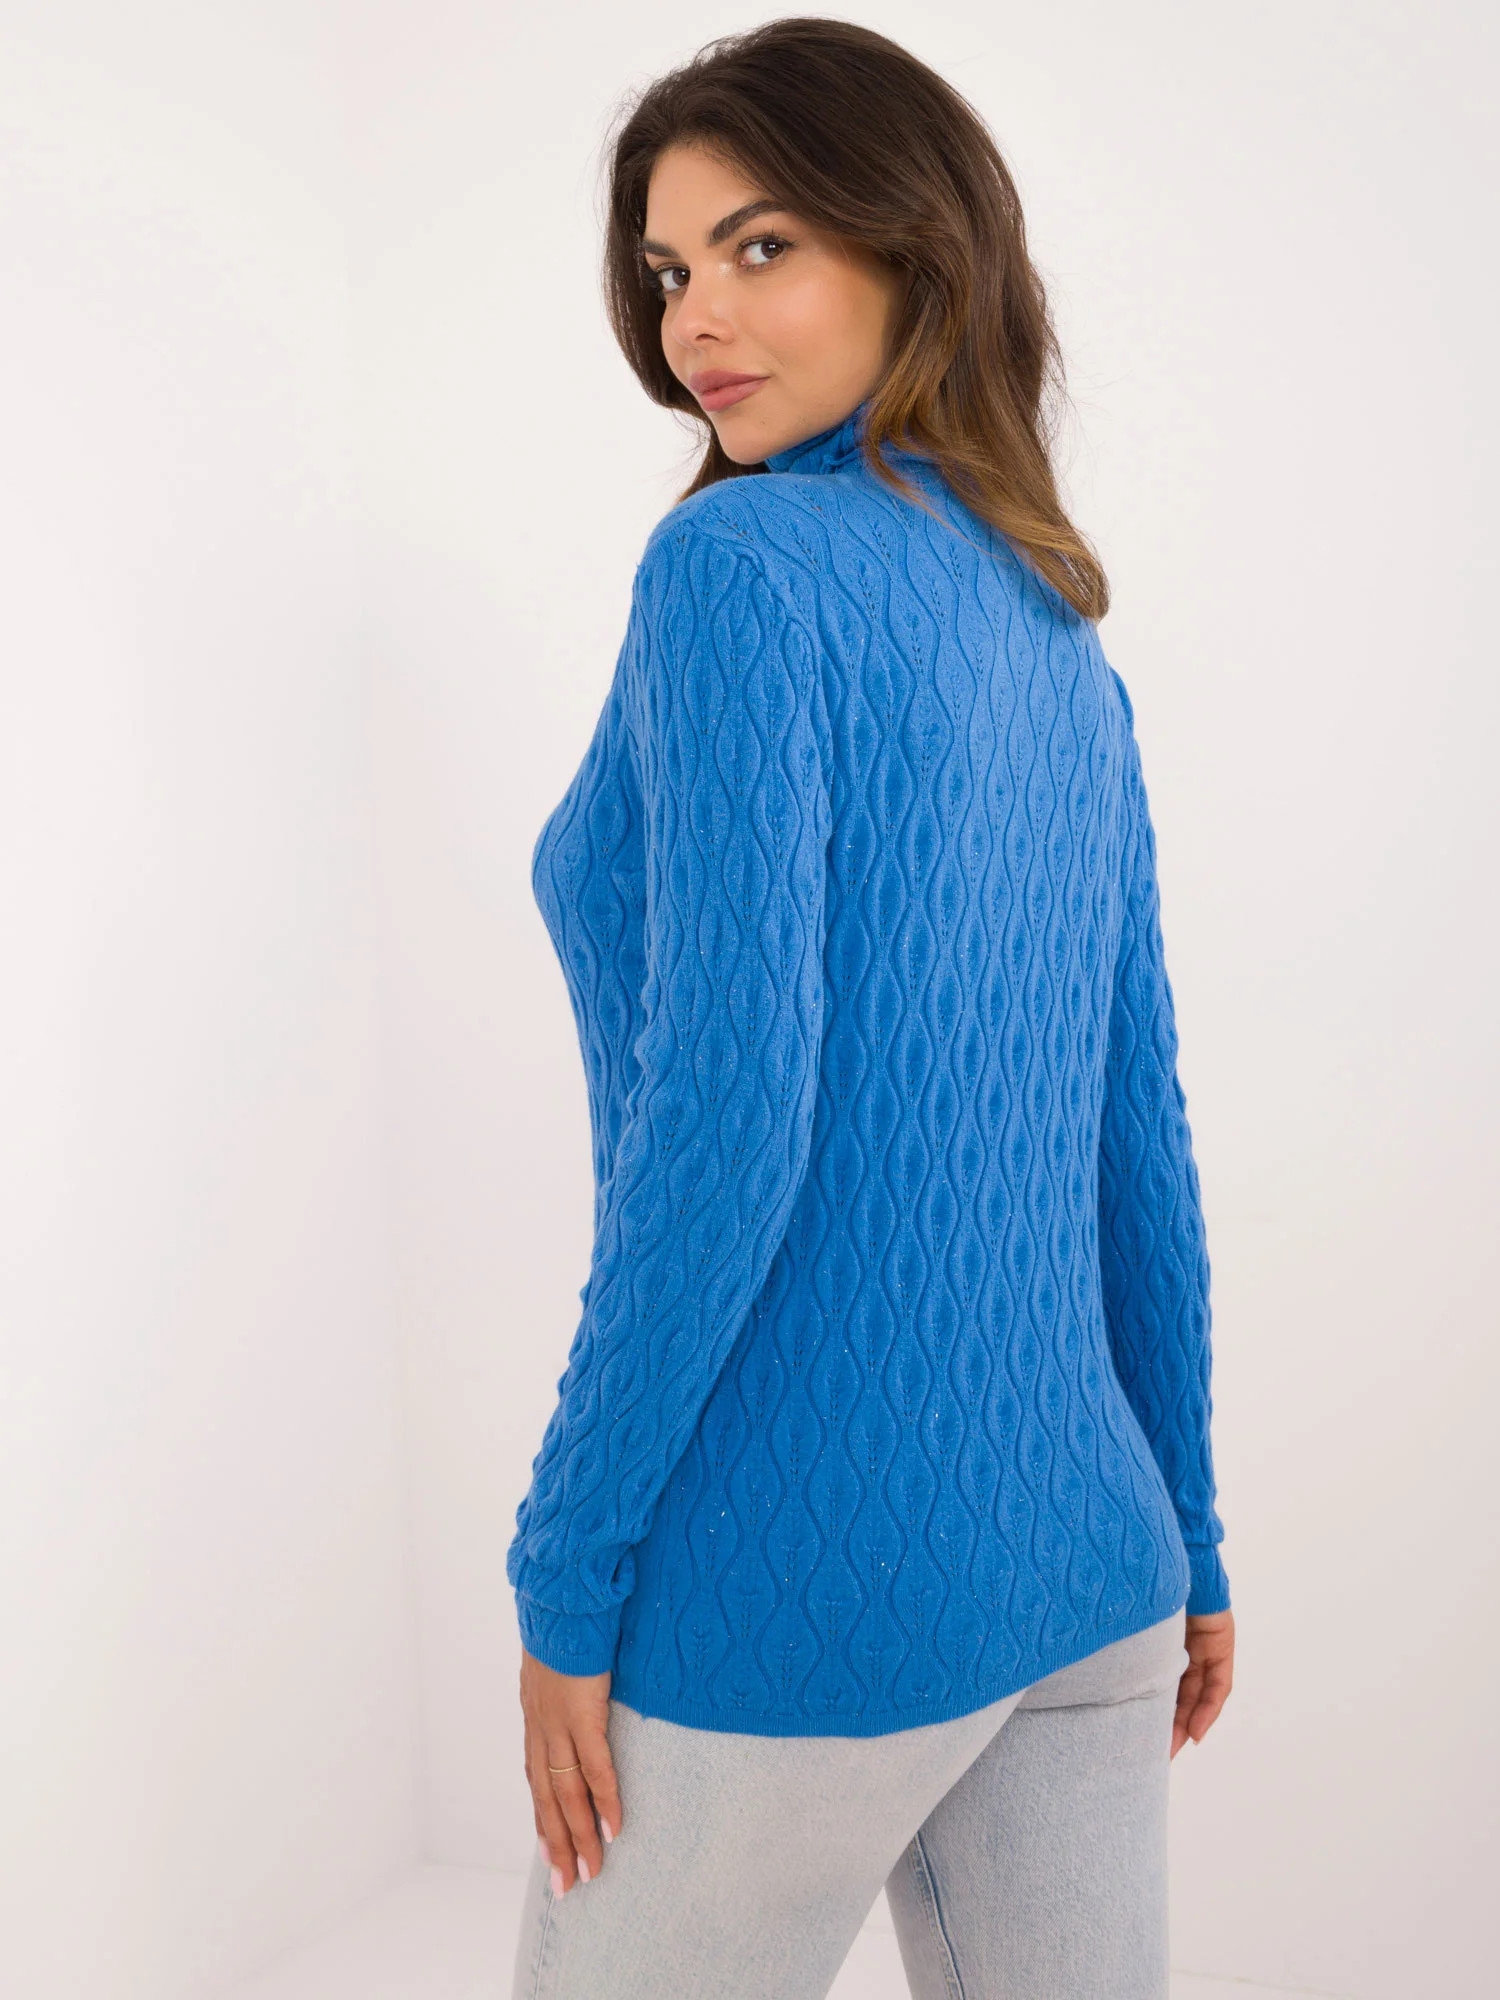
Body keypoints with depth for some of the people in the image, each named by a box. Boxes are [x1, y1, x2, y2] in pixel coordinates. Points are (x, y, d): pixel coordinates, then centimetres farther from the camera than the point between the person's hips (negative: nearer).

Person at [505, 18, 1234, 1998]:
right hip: (1079, 1557, 7)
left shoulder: (741, 561, -13)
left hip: (802, 1602, -7)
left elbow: (723, 1111, -21)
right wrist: (1180, 1539, 20)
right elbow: (1138, 1137, 12)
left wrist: (566, 1572, -12)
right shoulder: (1062, 647, 9)